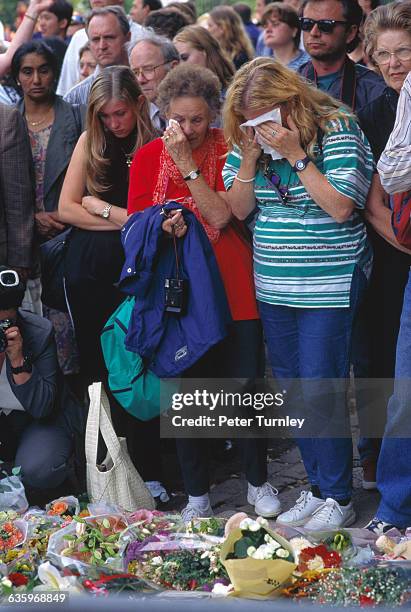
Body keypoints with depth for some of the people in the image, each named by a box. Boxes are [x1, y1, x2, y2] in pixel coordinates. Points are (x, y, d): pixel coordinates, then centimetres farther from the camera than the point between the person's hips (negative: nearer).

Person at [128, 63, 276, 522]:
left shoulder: (226, 149, -2)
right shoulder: (148, 156, 3)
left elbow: (221, 215, -13)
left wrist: (187, 163, -17)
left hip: (232, 286, -1)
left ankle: (258, 482, 22)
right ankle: (197, 494, 18)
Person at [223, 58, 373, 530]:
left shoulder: (337, 131, -12)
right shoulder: (249, 140, 6)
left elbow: (341, 207, -20)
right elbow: (238, 209, 4)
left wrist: (296, 155, -21)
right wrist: (249, 159, -11)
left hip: (330, 284, -6)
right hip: (273, 287, 6)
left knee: (321, 392, -6)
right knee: (292, 391, 11)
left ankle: (338, 499, 7)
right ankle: (317, 487, 24)